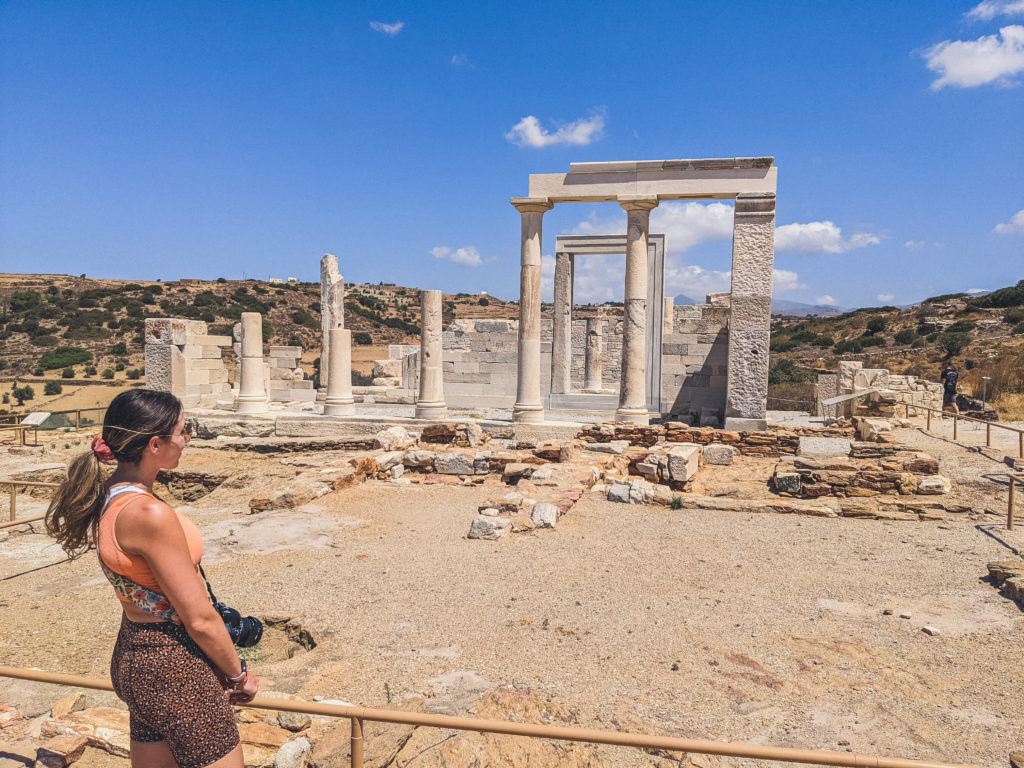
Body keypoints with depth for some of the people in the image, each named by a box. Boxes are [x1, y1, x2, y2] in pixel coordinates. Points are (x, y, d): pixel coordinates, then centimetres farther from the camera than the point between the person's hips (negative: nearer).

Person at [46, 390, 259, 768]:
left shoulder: (109, 494, 2)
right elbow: (200, 619, -21)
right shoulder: (150, 514, -27)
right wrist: (239, 673, -4)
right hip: (175, 669, -9)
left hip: (134, 658, 9)